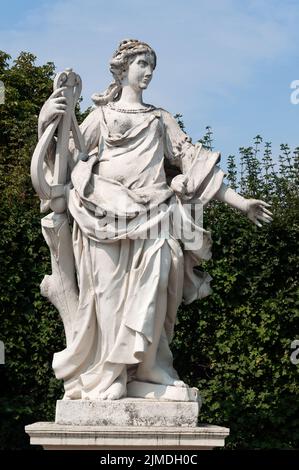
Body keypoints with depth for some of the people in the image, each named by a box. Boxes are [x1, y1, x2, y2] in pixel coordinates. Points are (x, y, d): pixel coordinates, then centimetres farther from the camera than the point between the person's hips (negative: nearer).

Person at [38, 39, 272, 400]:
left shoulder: (161, 120, 25)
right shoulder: (102, 115, 20)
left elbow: (193, 160, 22)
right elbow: (68, 154, 12)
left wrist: (238, 201, 16)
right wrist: (47, 123, -8)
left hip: (151, 213, 2)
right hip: (107, 212, -2)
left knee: (148, 290, -12)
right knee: (110, 290, -11)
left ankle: (147, 368, -10)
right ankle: (106, 376, -14)